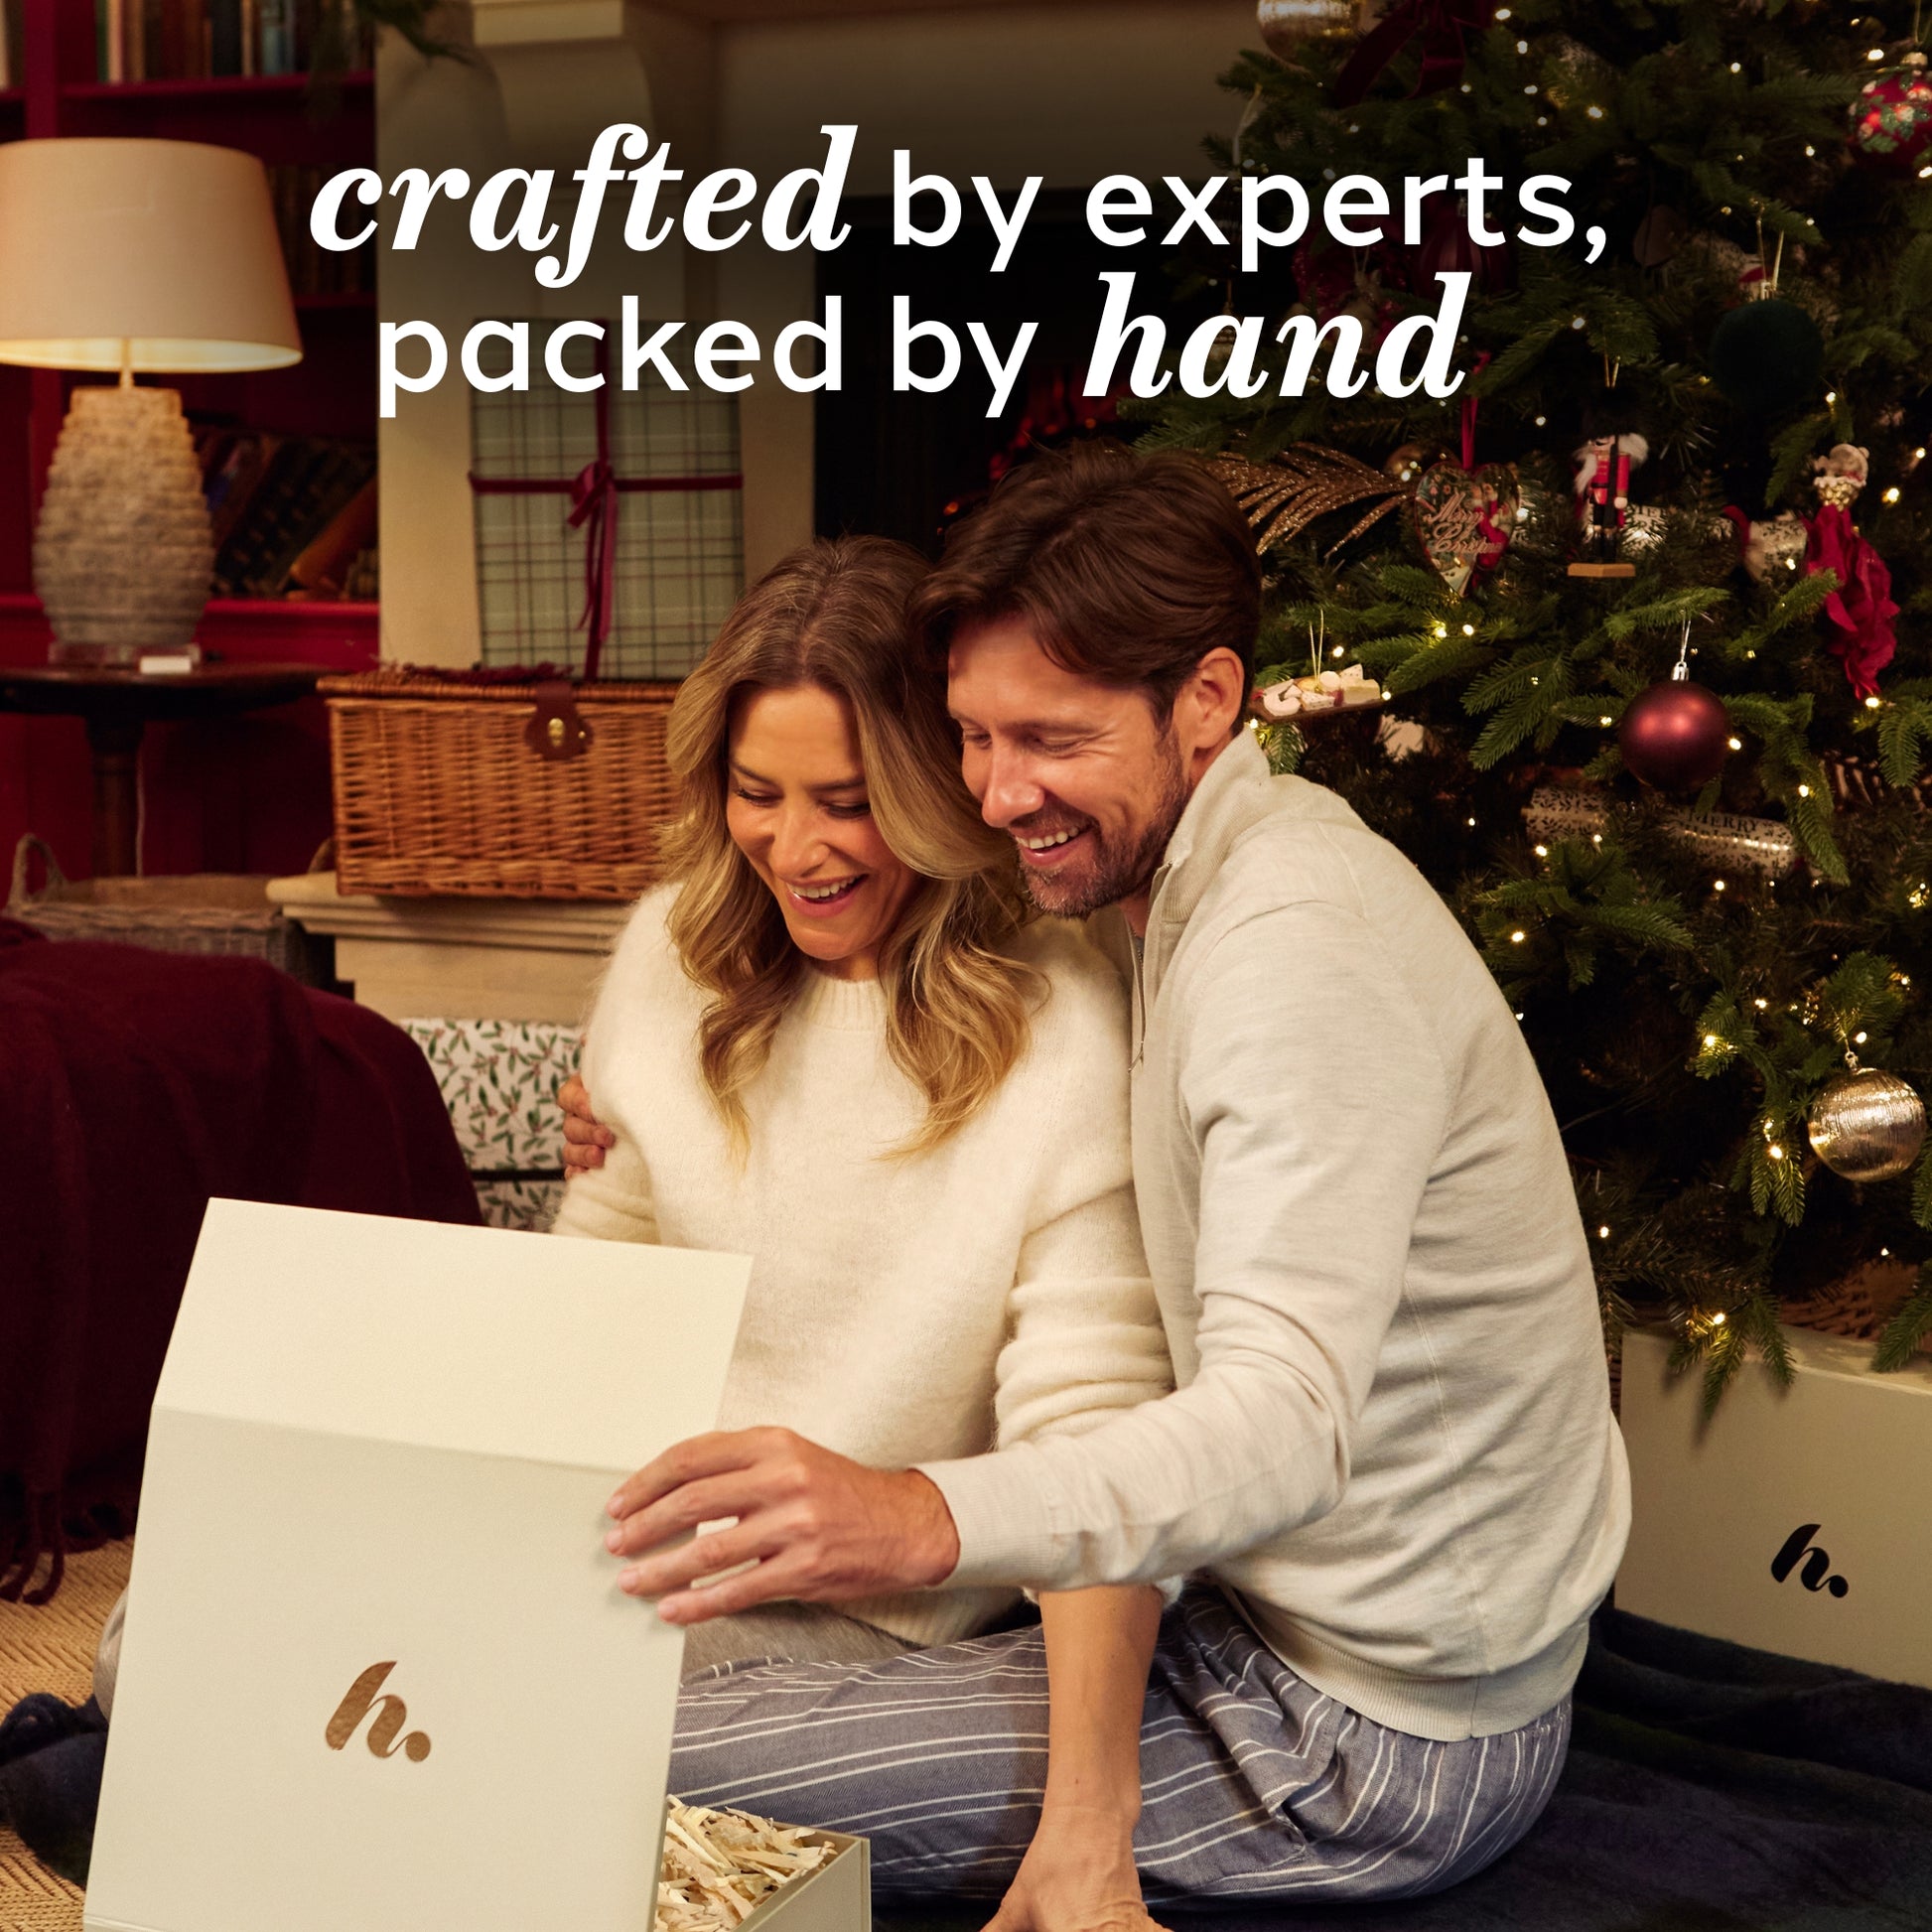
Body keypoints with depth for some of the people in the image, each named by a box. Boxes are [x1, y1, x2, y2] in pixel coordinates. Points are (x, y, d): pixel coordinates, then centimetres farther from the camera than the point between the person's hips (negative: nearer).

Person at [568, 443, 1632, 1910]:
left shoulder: (1302, 940, -26)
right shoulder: (1194, 887, 7)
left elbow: (1288, 1420, -37)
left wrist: (921, 1521, -54)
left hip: (1377, 1735, -10)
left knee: (666, 1786, -13)